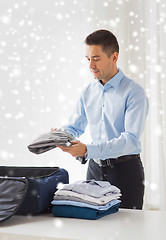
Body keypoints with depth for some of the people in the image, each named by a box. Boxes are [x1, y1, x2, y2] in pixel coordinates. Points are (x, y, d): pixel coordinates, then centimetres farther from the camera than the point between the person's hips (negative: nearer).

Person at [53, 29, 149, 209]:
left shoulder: (134, 92, -13)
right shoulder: (88, 92, 8)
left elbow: (131, 138, -22)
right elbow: (74, 127, 13)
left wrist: (88, 150, -31)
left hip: (125, 169, -5)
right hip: (95, 168, 5)